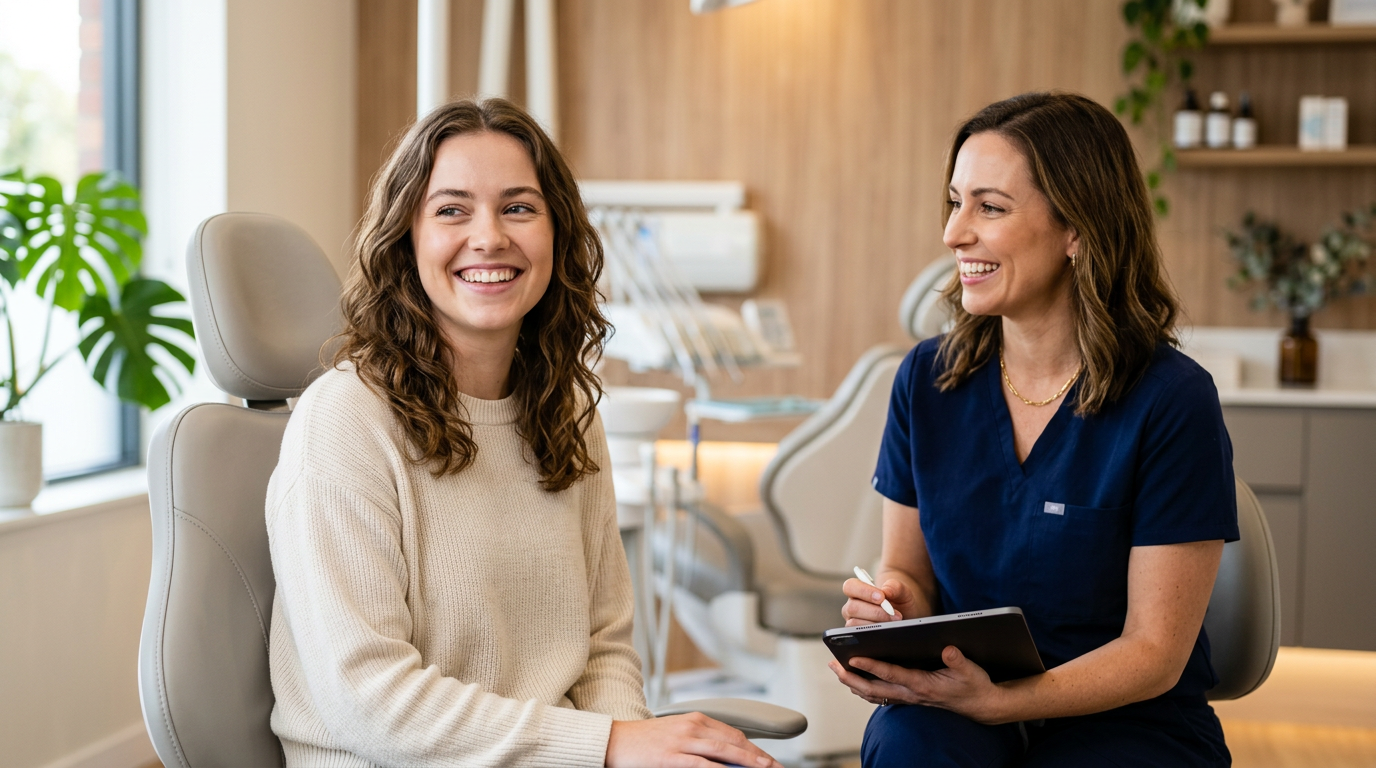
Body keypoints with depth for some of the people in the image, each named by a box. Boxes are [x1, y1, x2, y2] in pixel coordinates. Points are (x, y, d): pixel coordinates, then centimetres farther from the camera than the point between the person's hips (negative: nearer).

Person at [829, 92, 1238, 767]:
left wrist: (997, 699, -26)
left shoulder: (1172, 401, -12)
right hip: (956, 701, 3)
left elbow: (1155, 653, -11)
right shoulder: (928, 379, 1)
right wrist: (891, 607, -14)